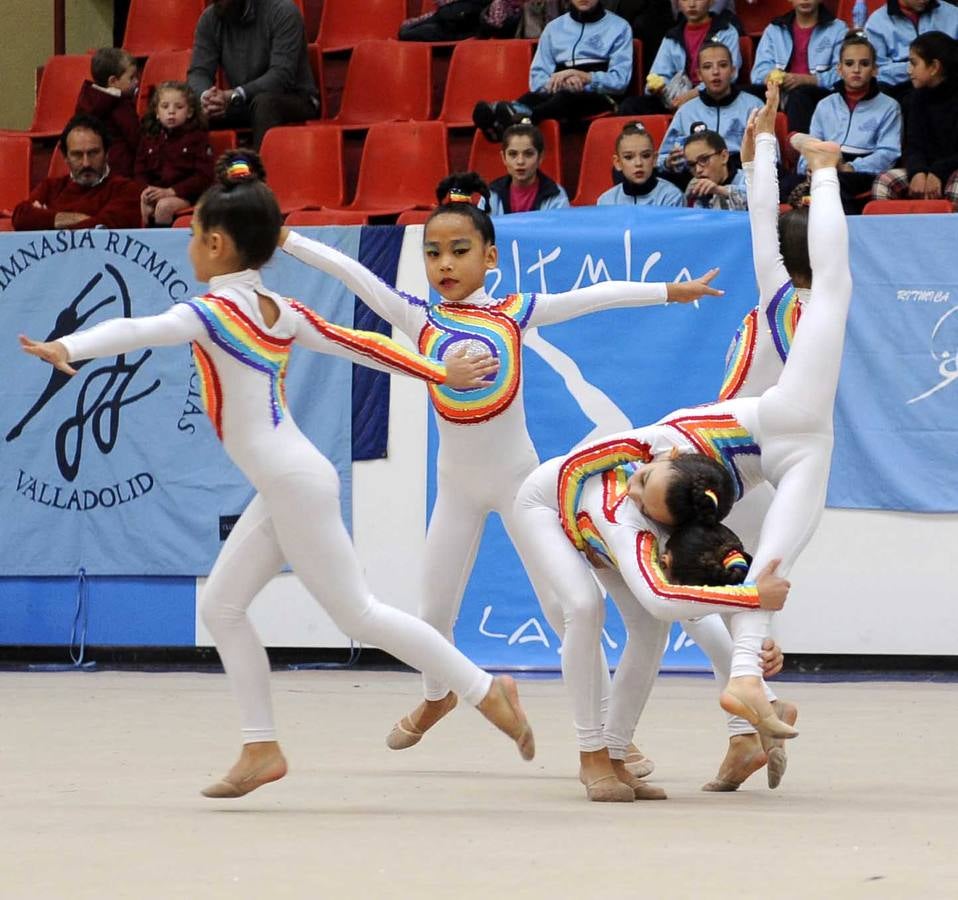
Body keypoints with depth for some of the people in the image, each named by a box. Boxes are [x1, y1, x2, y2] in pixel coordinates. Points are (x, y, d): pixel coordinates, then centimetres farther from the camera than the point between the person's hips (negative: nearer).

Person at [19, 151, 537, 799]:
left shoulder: (217, 311, -15)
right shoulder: (282, 313, 10)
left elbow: (139, 330, -31)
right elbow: (359, 345, 16)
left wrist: (67, 349, -46)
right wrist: (441, 374, 27)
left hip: (294, 484, -9)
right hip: (284, 488, 9)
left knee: (359, 614, -2)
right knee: (221, 605, 10)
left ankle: (486, 690, 4)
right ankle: (261, 747, 11)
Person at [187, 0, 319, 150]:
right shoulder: (210, 18, 0)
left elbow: (282, 76, -24)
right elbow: (199, 72, -5)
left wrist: (234, 96, -37)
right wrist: (205, 96, -30)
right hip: (242, 104, 4)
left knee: (264, 102, -37)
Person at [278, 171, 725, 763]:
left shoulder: (513, 313, -4)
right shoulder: (421, 319, -3)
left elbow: (595, 296, -3)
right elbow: (349, 271, -6)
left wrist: (671, 292, -3)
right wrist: (281, 238, -9)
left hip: (517, 477, -2)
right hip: (457, 485, 2)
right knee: (434, 610, 11)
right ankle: (436, 698, 40)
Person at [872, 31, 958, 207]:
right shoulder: (918, 98, 10)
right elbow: (913, 146, 3)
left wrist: (938, 172, -22)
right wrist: (917, 172, -18)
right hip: (927, 168, 5)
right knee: (883, 182, -19)